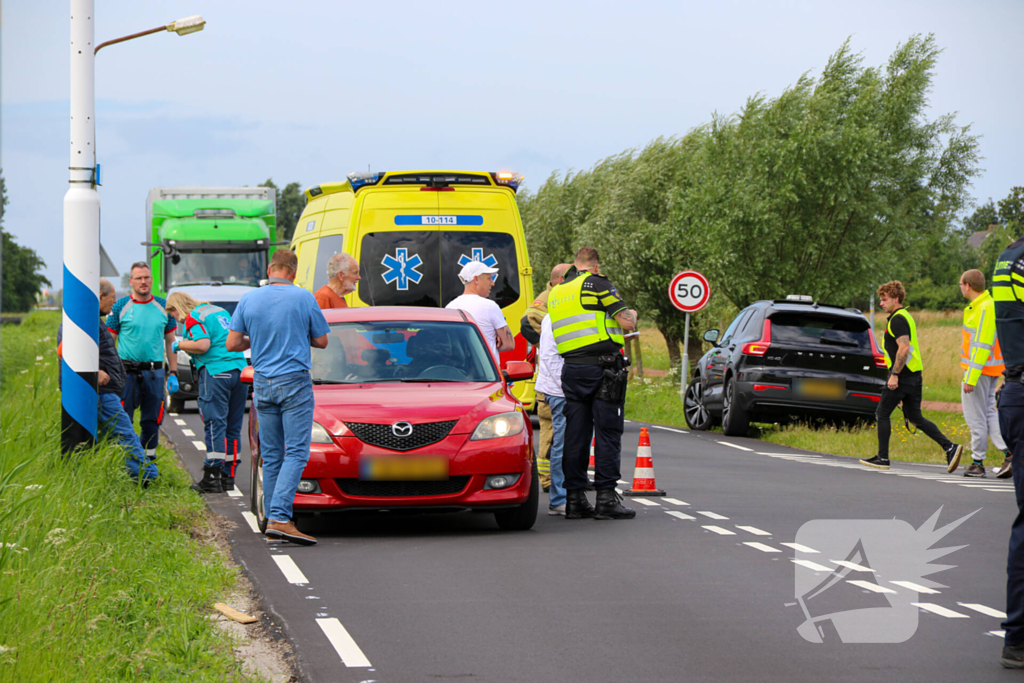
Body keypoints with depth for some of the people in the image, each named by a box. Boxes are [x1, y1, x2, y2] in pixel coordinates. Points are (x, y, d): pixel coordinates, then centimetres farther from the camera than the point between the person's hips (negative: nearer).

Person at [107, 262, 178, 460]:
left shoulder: (163, 307, 9)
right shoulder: (121, 306, 1)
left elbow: (170, 342, 14)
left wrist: (173, 373, 7)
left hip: (154, 371, 3)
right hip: (127, 372, -3)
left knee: (152, 420, 7)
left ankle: (149, 457, 17)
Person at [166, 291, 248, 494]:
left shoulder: (193, 318, -4)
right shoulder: (220, 311, 21)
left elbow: (203, 345, -18)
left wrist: (179, 344, -2)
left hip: (216, 372, -8)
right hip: (240, 370, 8)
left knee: (215, 424, -7)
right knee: (233, 427, 9)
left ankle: (212, 478, -9)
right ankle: (228, 477, 12)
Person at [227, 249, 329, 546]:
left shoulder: (249, 300, 3)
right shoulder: (304, 298, -5)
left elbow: (232, 343, 4)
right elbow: (321, 341, 2)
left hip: (263, 384, 4)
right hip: (294, 382, -4)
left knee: (272, 455, 10)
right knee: (296, 453, -7)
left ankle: (273, 521, 10)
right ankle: (279, 518, -20)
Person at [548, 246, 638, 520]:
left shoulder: (556, 293, 16)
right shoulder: (596, 284, -4)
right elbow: (627, 322, -8)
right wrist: (631, 313, 16)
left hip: (571, 370, 6)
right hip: (602, 368, -6)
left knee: (575, 434, 8)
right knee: (607, 433, -3)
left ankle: (575, 498, 7)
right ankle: (606, 498, -5)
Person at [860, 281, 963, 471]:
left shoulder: (897, 320, -13)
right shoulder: (905, 317, 19)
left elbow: (904, 348, -23)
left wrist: (894, 375, -23)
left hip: (902, 375, -10)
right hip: (914, 376, 10)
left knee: (882, 414, 2)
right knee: (915, 417, 9)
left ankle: (882, 458, 5)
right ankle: (950, 447, -1)